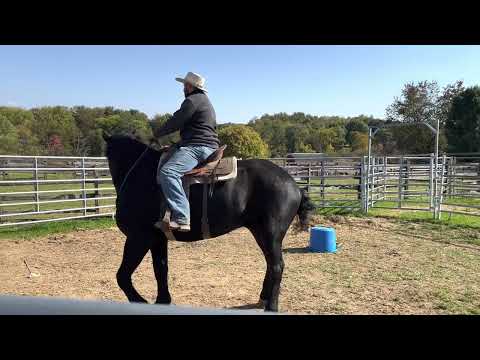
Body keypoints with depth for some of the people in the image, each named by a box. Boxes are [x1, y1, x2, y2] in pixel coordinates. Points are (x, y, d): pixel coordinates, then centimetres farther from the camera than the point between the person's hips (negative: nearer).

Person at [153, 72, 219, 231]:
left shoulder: (192, 100, -6)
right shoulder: (205, 101, 28)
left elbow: (175, 122, -9)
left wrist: (157, 134, 8)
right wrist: (177, 145, 24)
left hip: (197, 148, -12)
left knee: (167, 171, -29)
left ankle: (182, 219, -39)